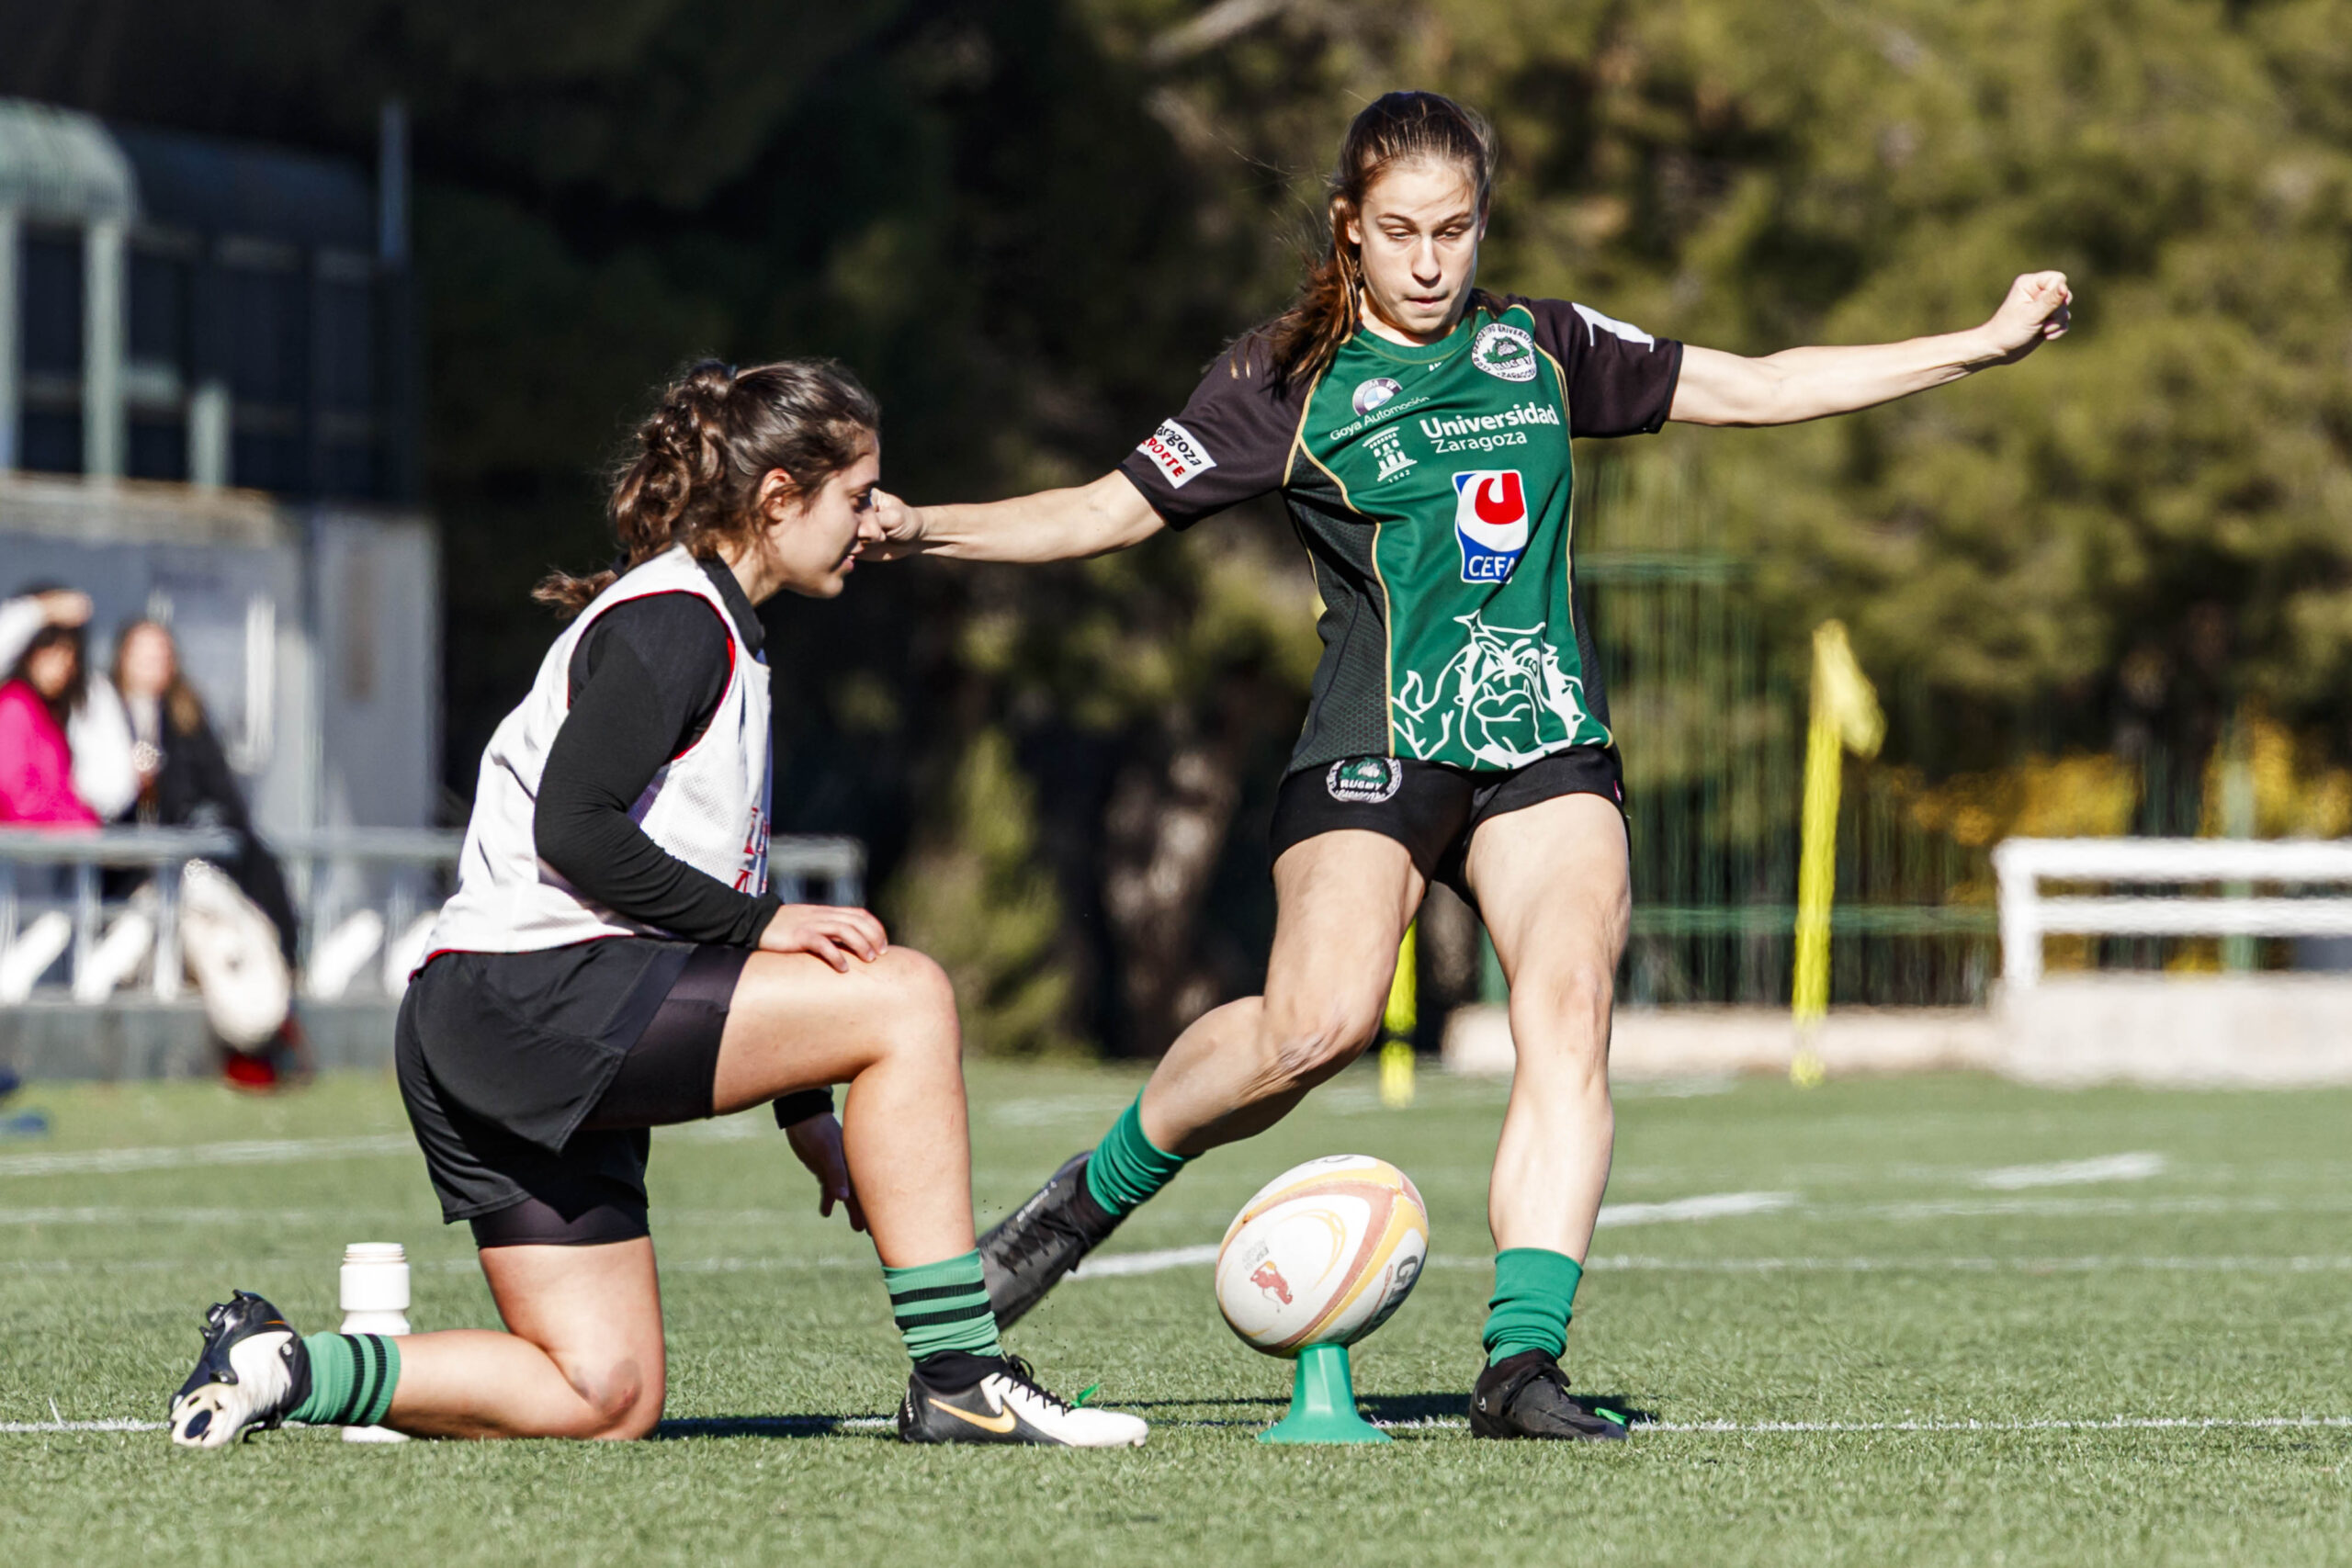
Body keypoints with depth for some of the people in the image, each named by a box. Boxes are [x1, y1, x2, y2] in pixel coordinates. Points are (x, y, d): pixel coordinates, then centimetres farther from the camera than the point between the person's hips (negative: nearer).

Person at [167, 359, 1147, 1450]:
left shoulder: (722, 637, 23)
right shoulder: (673, 622, -9)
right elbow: (573, 826, -20)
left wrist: (806, 1106, 23)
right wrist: (758, 924, -16)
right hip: (531, 997, -10)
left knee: (604, 1400, 3)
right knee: (906, 995, -15)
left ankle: (277, 1367, 4)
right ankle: (957, 1380, -14)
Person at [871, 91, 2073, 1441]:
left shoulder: (1543, 351, 15)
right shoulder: (1287, 383, 4)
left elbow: (1760, 388, 21)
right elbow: (1113, 510, 3)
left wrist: (1984, 345, 19)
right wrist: (921, 530, -11)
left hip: (1547, 743, 4)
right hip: (1377, 749, -4)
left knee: (1572, 1004, -19)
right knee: (1319, 1023, -24)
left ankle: (1524, 1356, -22)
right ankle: (1096, 1191, 2)